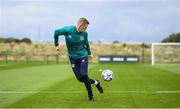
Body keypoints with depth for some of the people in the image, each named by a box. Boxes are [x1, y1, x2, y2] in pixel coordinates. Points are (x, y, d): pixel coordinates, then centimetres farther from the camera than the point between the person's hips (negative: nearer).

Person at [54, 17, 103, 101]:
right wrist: (56, 45, 1)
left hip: (83, 56, 0)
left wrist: (89, 53, 23)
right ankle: (95, 82, 24)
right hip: (73, 57, 0)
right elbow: (56, 32, -3)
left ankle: (90, 95, -2)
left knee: (84, 75, -19)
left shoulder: (84, 33, -9)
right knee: (80, 78, -4)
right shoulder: (68, 30, -19)